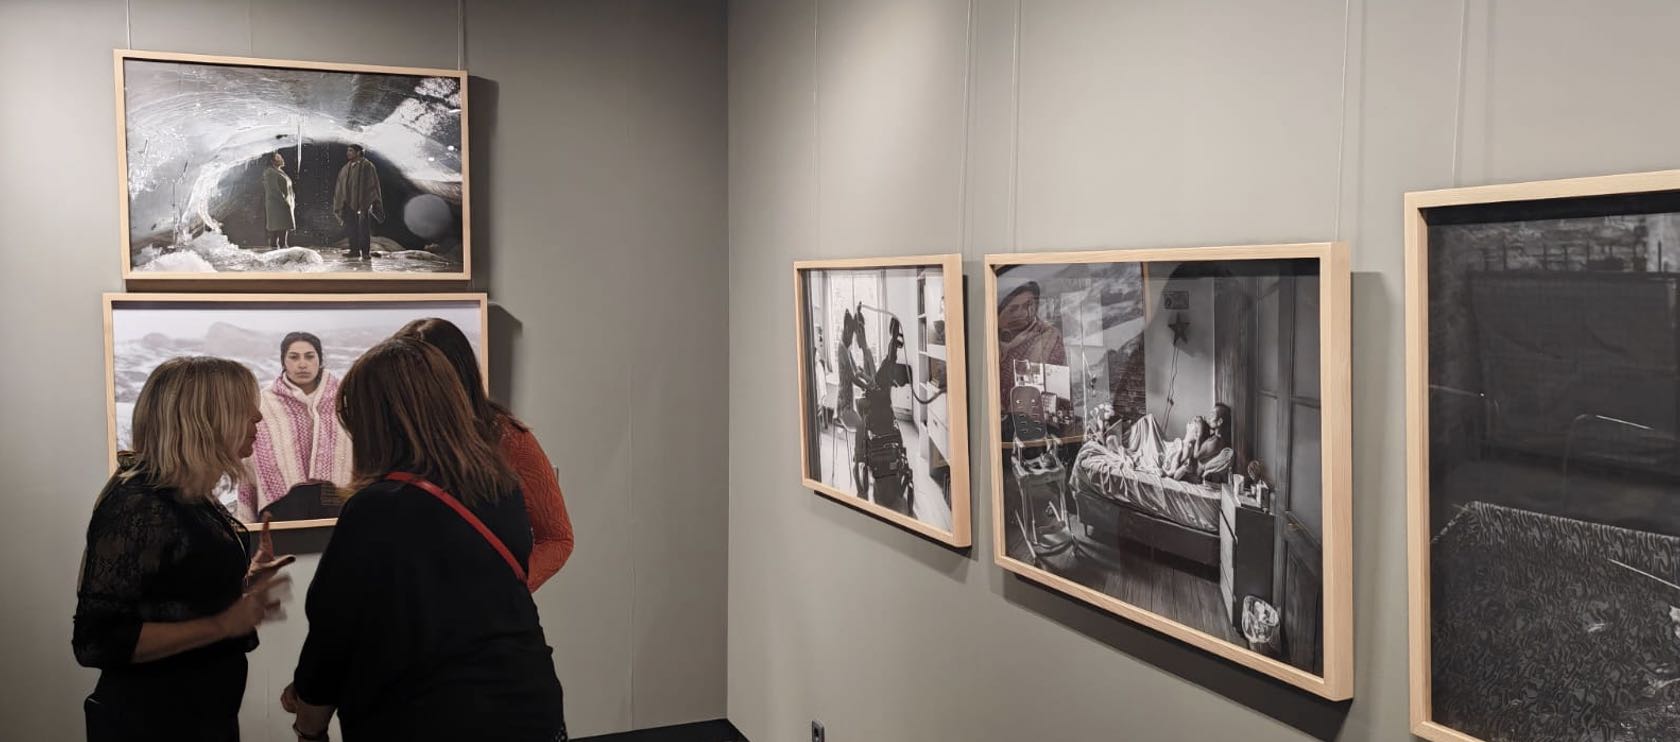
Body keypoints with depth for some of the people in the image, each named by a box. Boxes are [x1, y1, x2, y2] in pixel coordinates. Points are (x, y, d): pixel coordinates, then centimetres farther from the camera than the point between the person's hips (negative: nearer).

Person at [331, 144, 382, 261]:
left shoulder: (367, 166, -1)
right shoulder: (345, 168, 15)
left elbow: (373, 184, -4)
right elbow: (340, 186, 16)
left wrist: (373, 202, -11)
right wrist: (340, 205, 11)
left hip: (363, 202, -5)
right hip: (349, 202, 5)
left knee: (364, 228, -8)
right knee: (351, 228, 3)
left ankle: (366, 252, -5)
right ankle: (354, 251, 8)